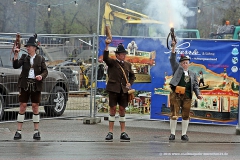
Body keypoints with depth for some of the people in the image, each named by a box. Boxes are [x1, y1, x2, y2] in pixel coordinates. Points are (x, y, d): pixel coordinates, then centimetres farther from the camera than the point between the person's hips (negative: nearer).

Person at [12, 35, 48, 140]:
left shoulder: (40, 59, 6)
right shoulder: (24, 57, 7)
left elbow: (45, 71, 5)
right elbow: (16, 66, -5)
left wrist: (41, 76, -15)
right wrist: (16, 55, -16)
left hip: (36, 85, 0)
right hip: (25, 84, 0)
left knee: (35, 107, 3)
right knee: (22, 106, -1)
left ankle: (36, 131, 10)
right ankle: (19, 131, 2)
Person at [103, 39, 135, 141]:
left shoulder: (127, 65, 14)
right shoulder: (112, 63, 1)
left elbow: (132, 76, 25)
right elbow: (105, 58, -18)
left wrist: (130, 83, 6)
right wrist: (107, 46, -30)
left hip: (124, 90, 4)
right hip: (114, 89, -3)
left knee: (122, 109, 6)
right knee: (113, 109, -2)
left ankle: (123, 133, 9)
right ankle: (110, 132, 1)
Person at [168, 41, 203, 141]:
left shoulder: (193, 74, 18)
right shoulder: (177, 69, 12)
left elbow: (195, 86, 13)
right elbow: (172, 60, 2)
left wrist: (198, 94, -3)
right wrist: (173, 48, -8)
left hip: (187, 96, 3)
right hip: (176, 95, -3)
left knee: (186, 115, 4)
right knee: (174, 114, -3)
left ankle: (184, 134, 11)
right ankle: (172, 134, 3)